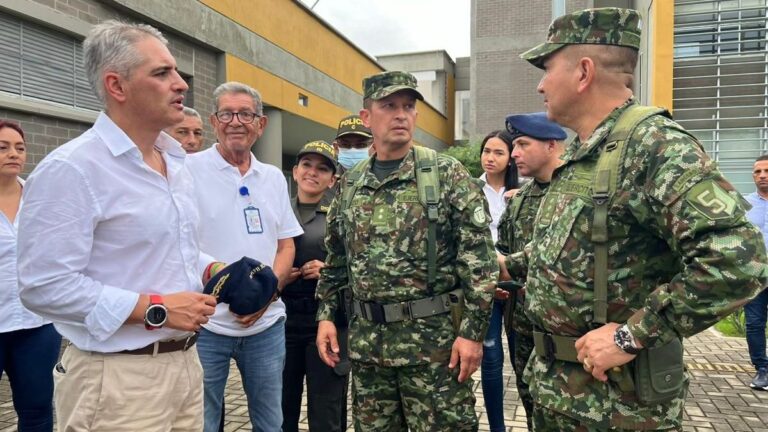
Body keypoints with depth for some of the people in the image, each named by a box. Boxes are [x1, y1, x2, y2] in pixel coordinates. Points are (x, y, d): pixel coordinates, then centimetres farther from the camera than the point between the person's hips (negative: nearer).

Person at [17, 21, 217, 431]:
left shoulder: (176, 163, 10)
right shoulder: (70, 169, -16)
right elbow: (45, 286, -21)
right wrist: (157, 309, -21)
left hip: (185, 363, 8)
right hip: (119, 379, -7)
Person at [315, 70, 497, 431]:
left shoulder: (447, 174, -6)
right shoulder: (351, 183, 8)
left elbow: (479, 256, -10)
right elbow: (335, 259, 16)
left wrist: (473, 331, -14)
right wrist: (325, 315, 9)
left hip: (433, 337, -4)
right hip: (366, 340, 5)